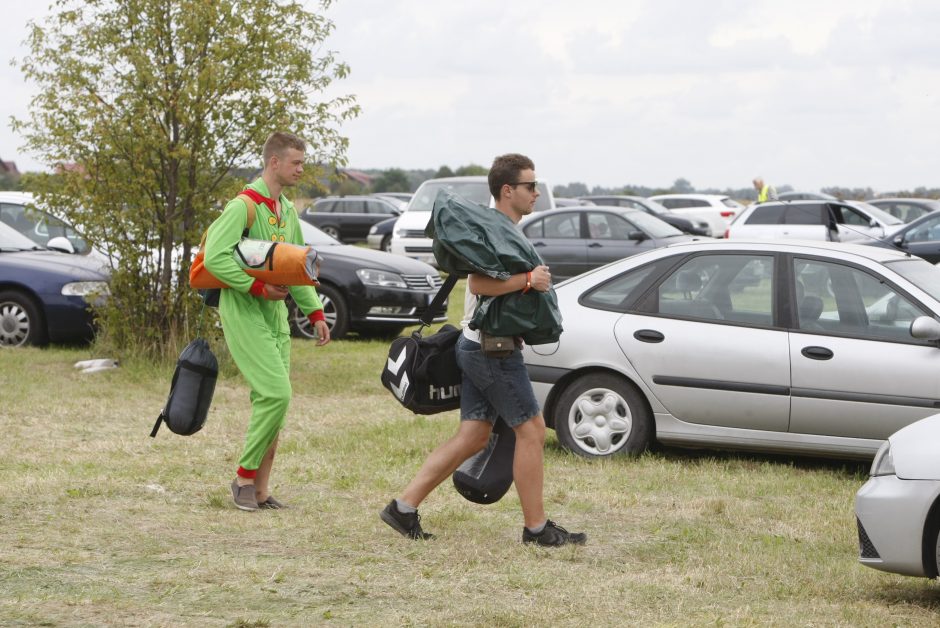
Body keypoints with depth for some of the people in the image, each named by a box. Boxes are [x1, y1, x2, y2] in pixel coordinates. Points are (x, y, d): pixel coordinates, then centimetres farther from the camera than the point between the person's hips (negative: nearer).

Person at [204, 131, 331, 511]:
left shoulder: (287, 211, 15)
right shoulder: (244, 206, -13)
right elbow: (215, 257, -22)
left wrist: (315, 311, 16)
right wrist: (259, 287, -22)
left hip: (276, 313, 8)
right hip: (243, 312, -8)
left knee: (273, 401, 4)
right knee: (276, 394, -16)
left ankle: (261, 490, 10)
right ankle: (244, 477, -2)